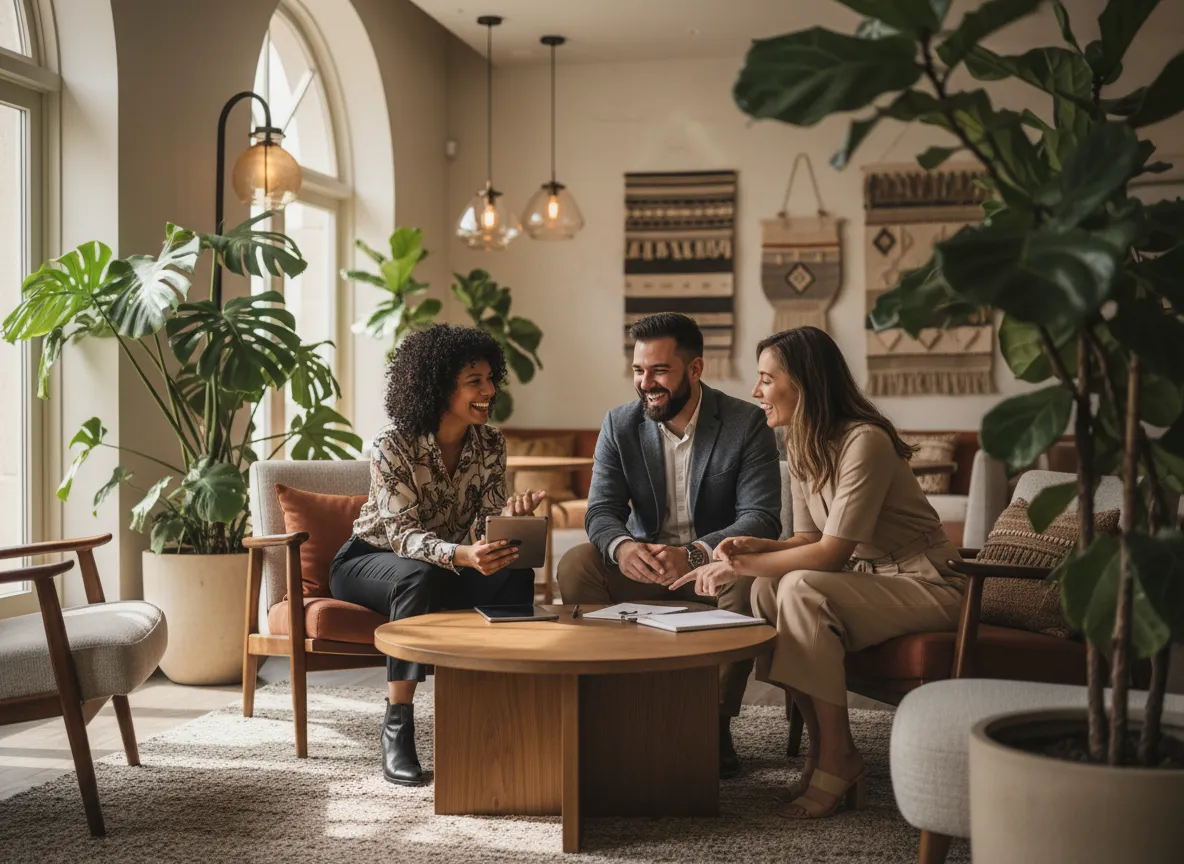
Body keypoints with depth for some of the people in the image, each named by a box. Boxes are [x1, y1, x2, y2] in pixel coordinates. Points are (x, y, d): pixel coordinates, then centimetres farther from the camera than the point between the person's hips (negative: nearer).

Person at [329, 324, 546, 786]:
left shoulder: (490, 444, -7)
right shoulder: (393, 444, -23)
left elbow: (490, 521, -10)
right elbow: (402, 533, -31)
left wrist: (514, 513, -35)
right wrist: (462, 555, -51)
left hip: (448, 568, 4)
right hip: (368, 562, -4)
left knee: (516, 574, -24)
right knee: (420, 574, -38)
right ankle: (397, 725, -34)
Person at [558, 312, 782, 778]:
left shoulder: (747, 424, -11)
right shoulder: (619, 425, 0)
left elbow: (762, 517, -20)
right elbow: (601, 510, -7)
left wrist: (693, 555, -39)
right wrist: (621, 546, -34)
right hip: (643, 565, 3)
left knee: (751, 574, -36)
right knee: (575, 565, -23)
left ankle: (716, 723, -21)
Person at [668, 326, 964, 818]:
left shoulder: (864, 442, -23)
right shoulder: (801, 446, 4)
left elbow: (831, 553, -26)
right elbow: (809, 539, 7)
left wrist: (741, 566, -22)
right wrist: (755, 548, -13)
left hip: (922, 584, -8)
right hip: (867, 577, 8)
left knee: (801, 589, -29)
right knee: (768, 590, -16)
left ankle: (837, 757, -18)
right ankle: (821, 746, -10)